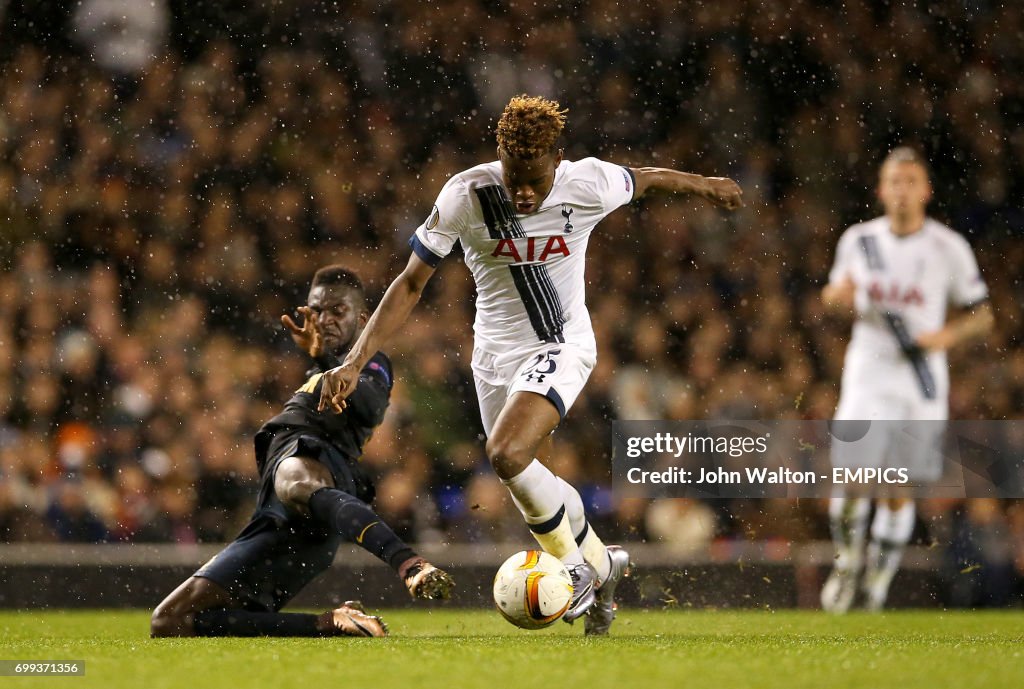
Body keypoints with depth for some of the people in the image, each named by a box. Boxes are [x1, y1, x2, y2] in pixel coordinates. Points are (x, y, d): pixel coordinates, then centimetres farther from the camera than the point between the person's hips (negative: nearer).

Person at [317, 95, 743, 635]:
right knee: (526, 487, 13)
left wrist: (704, 185, 23)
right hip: (494, 352, 3)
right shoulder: (465, 194, -20)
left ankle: (576, 565, -4)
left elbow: (645, 180, 3)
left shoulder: (588, 184, -21)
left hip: (561, 346, -3)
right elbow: (411, 283, -14)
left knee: (507, 454, -26)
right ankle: (603, 563, 40)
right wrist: (355, 362, -22)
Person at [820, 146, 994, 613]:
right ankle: (847, 558, 16)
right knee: (851, 482, -11)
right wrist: (837, 296, -6)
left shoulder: (949, 248, -2)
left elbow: (981, 315, 4)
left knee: (898, 489, 3)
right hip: (867, 376, 1)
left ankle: (879, 576, 22)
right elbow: (835, 295, 18)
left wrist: (945, 336, -14)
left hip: (921, 380, -1)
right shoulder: (858, 241, 4)